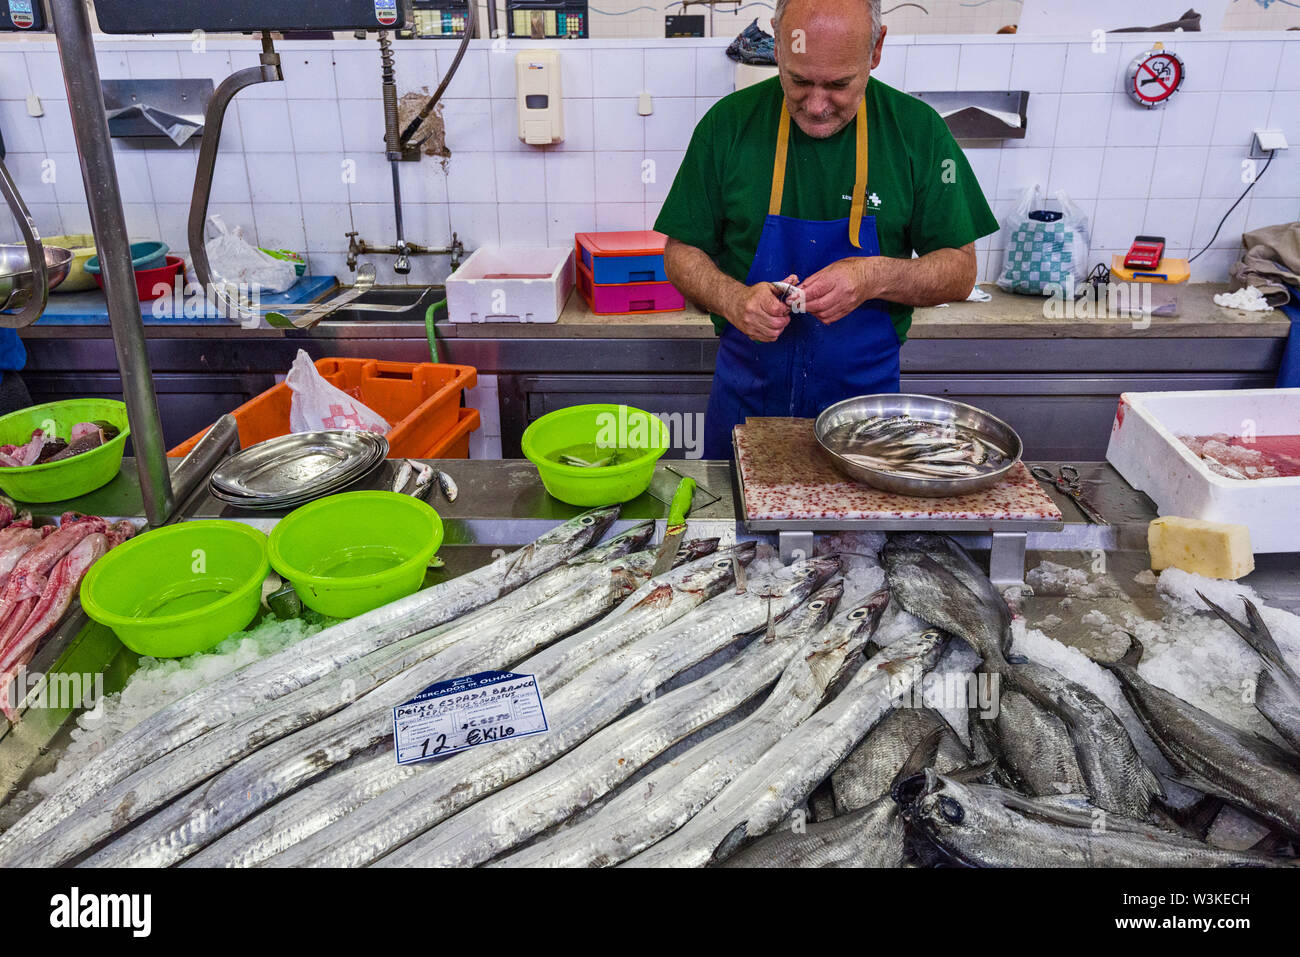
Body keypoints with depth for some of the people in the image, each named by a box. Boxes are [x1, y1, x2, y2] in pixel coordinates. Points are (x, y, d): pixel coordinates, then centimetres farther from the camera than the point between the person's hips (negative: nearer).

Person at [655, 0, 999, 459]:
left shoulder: (917, 130, -6)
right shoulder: (729, 124, -7)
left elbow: (959, 271, -2)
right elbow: (682, 252, -1)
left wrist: (877, 277, -22)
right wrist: (733, 300, -21)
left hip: (867, 393, 0)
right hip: (747, 398, 0)